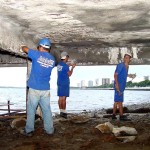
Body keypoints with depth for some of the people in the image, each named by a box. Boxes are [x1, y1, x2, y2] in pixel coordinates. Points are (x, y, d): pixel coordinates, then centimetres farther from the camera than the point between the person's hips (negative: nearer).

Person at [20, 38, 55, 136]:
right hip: (46, 89, 3)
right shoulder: (52, 60, 4)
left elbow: (24, 48, 2)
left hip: (34, 88, -3)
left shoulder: (37, 55, -7)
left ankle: (29, 130, 12)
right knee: (47, 110, 9)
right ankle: (49, 130, 16)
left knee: (31, 110, 6)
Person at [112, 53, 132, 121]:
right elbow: (115, 75, -15)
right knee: (119, 100, -9)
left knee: (117, 100, 10)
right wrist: (116, 84, -22)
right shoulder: (120, 65, -11)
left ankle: (114, 115, 14)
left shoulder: (127, 67, 15)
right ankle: (121, 116, -8)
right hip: (118, 85, -9)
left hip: (122, 85, 9)